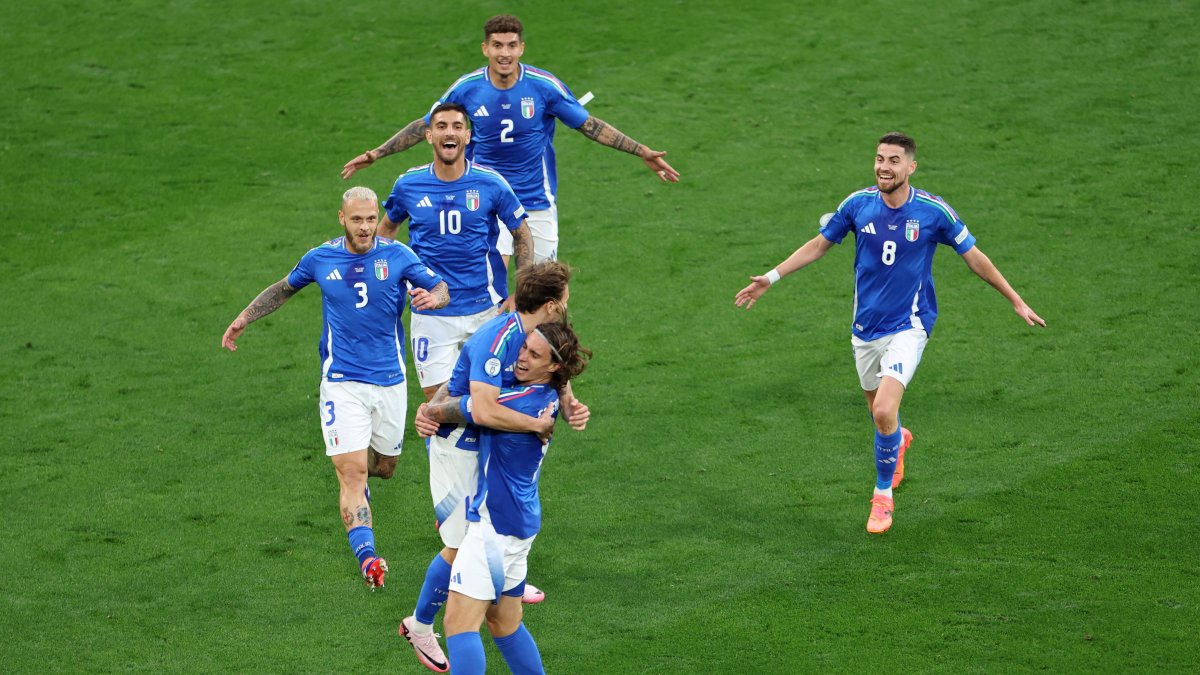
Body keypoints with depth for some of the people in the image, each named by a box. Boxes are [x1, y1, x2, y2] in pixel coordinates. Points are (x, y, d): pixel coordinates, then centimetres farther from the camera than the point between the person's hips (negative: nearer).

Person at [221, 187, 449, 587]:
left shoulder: (397, 256, -2)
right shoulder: (320, 259, 1)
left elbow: (442, 289, -5)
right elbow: (285, 288, 19)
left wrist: (431, 297, -29)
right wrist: (244, 319, 16)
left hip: (390, 380, 2)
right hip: (342, 382, -2)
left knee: (384, 467, 16)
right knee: (352, 472, -16)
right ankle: (366, 556, -26)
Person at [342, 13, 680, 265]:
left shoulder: (545, 86, -12)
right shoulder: (466, 88, -9)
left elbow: (590, 125, -3)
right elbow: (425, 126, 5)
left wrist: (642, 152, -9)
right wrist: (375, 154, 3)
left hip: (537, 201, 0)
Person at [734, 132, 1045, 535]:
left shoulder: (933, 211, -13)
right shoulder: (858, 204, -7)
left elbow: (974, 258, 0)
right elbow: (819, 245, 9)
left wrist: (1017, 302, 3)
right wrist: (770, 279, 6)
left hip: (908, 327, -4)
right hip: (866, 327, 4)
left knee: (884, 411, -20)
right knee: (877, 409, 18)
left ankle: (883, 494, 3)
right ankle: (898, 441, 57)